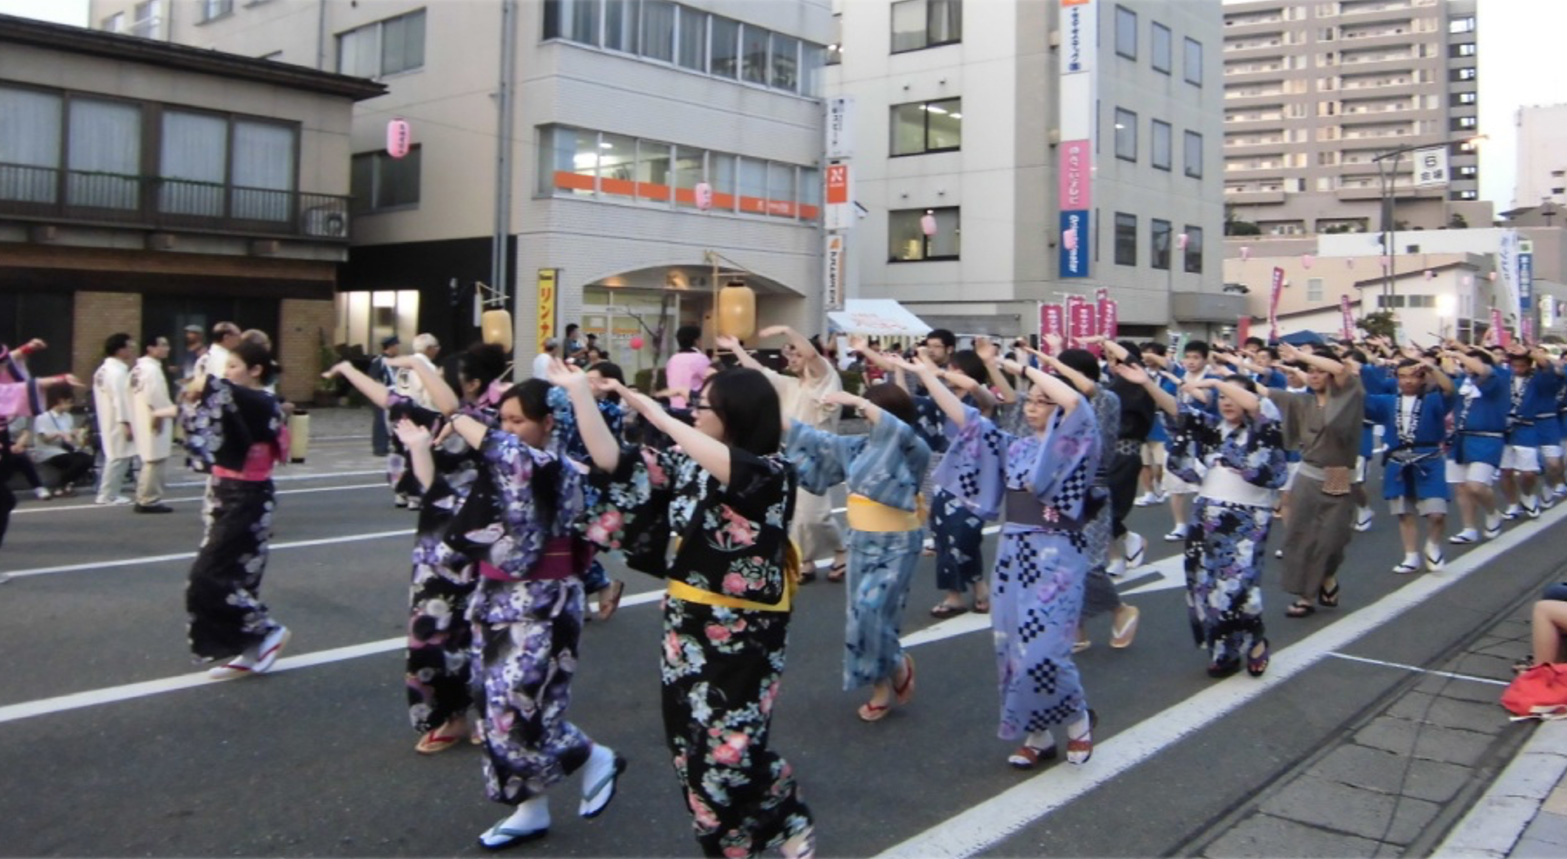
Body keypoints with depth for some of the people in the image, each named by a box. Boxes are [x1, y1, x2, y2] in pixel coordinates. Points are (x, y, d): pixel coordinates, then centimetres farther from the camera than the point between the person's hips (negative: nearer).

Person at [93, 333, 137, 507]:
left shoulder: (104, 370, 15)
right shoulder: (117, 371, -18)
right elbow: (119, 399, -23)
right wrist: (126, 423, -23)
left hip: (109, 421, 11)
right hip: (118, 422, -11)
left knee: (115, 457, 16)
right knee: (119, 457, -5)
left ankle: (109, 493, 20)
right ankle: (107, 495, -1)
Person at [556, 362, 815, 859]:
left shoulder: (773, 471, -15)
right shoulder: (685, 465, 3)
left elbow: (729, 469, -37)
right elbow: (612, 462, -1)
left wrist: (658, 415, -30)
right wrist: (579, 391, -5)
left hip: (745, 633, -7)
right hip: (687, 623, 7)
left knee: (730, 747, -5)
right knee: (691, 743, 13)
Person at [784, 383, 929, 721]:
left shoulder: (913, 450, -13)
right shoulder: (858, 447, 6)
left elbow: (901, 432, -35)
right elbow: (817, 441, 9)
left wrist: (855, 400, -38)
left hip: (896, 545, -7)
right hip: (862, 542, 7)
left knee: (871, 612, -12)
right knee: (862, 614, 9)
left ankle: (899, 667, 16)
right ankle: (882, 686, 22)